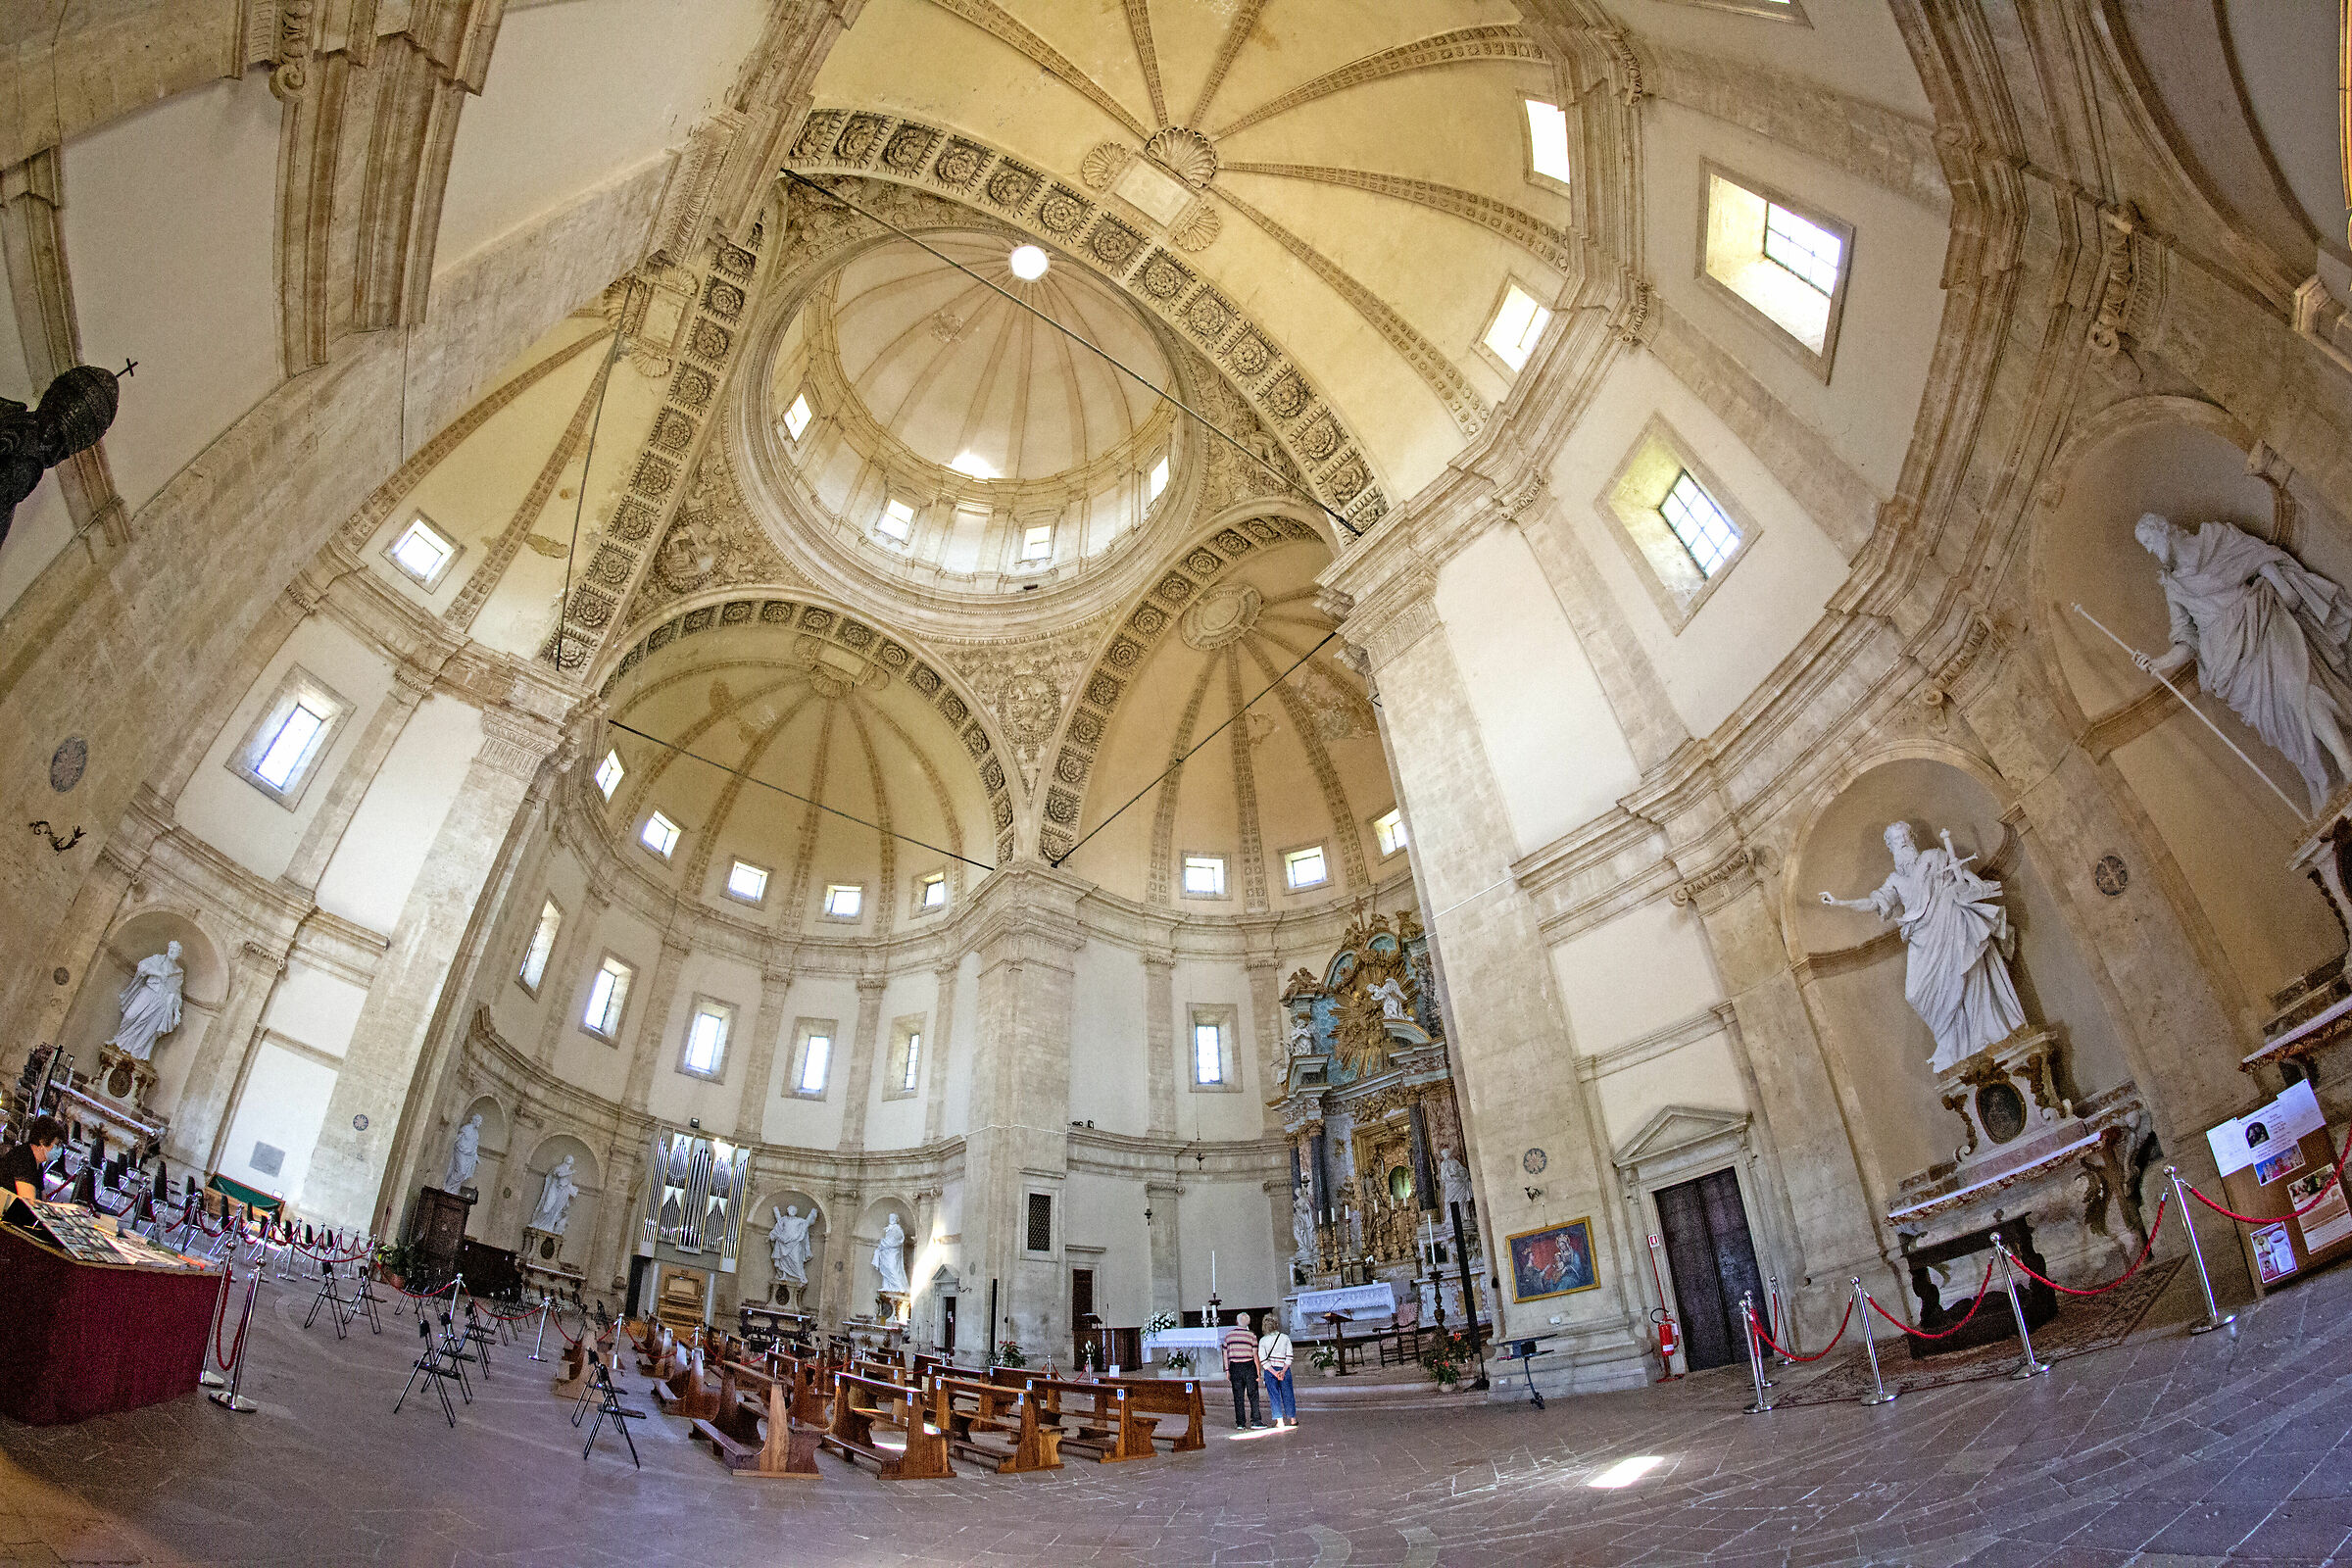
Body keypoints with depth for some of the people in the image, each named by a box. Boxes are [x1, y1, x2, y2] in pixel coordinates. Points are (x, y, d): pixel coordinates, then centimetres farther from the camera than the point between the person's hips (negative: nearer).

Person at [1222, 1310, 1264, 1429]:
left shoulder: (1228, 1334, 5)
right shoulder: (1251, 1335, -3)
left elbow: (1225, 1354, 7)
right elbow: (1255, 1355, -5)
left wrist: (1227, 1370, 13)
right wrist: (1258, 1372, -1)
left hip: (1234, 1367, 2)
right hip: (1249, 1366, -2)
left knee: (1238, 1396, 8)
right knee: (1253, 1394, 6)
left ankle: (1240, 1422, 9)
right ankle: (1255, 1421, 3)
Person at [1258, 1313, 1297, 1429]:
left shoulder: (1262, 1340, -4)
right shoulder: (1285, 1338, -4)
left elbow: (1263, 1361, -9)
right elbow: (1289, 1357, -8)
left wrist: (1274, 1373, -11)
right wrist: (1283, 1371, -11)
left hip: (1270, 1371, -1)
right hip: (1284, 1369, 1)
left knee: (1274, 1396, 8)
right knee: (1287, 1394, 14)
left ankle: (1280, 1421, 6)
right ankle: (1292, 1419, 23)